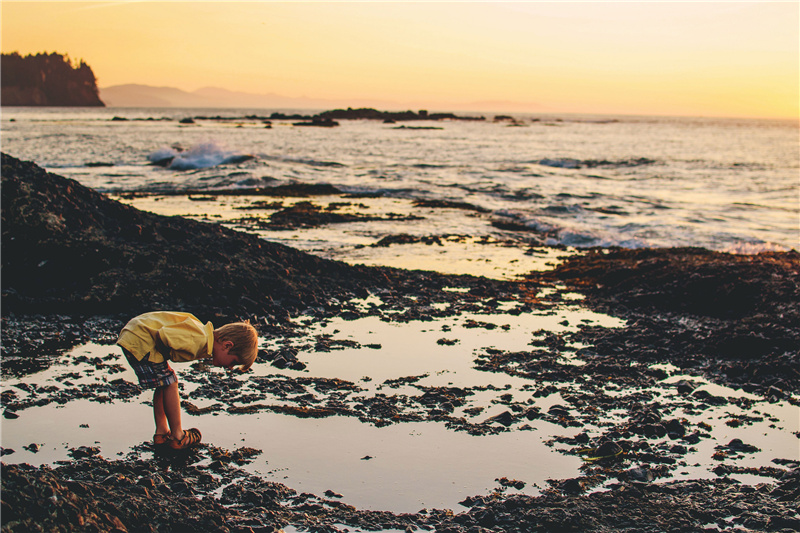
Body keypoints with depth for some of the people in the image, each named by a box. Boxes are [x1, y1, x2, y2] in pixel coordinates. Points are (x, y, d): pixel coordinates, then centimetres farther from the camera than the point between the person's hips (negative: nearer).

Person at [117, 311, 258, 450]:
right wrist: (165, 354, -9)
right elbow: (161, 335, -27)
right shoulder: (199, 339, -26)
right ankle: (177, 437, 7)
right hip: (139, 340, -10)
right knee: (169, 383, -3)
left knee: (164, 384, 17)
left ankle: (161, 432, 25)